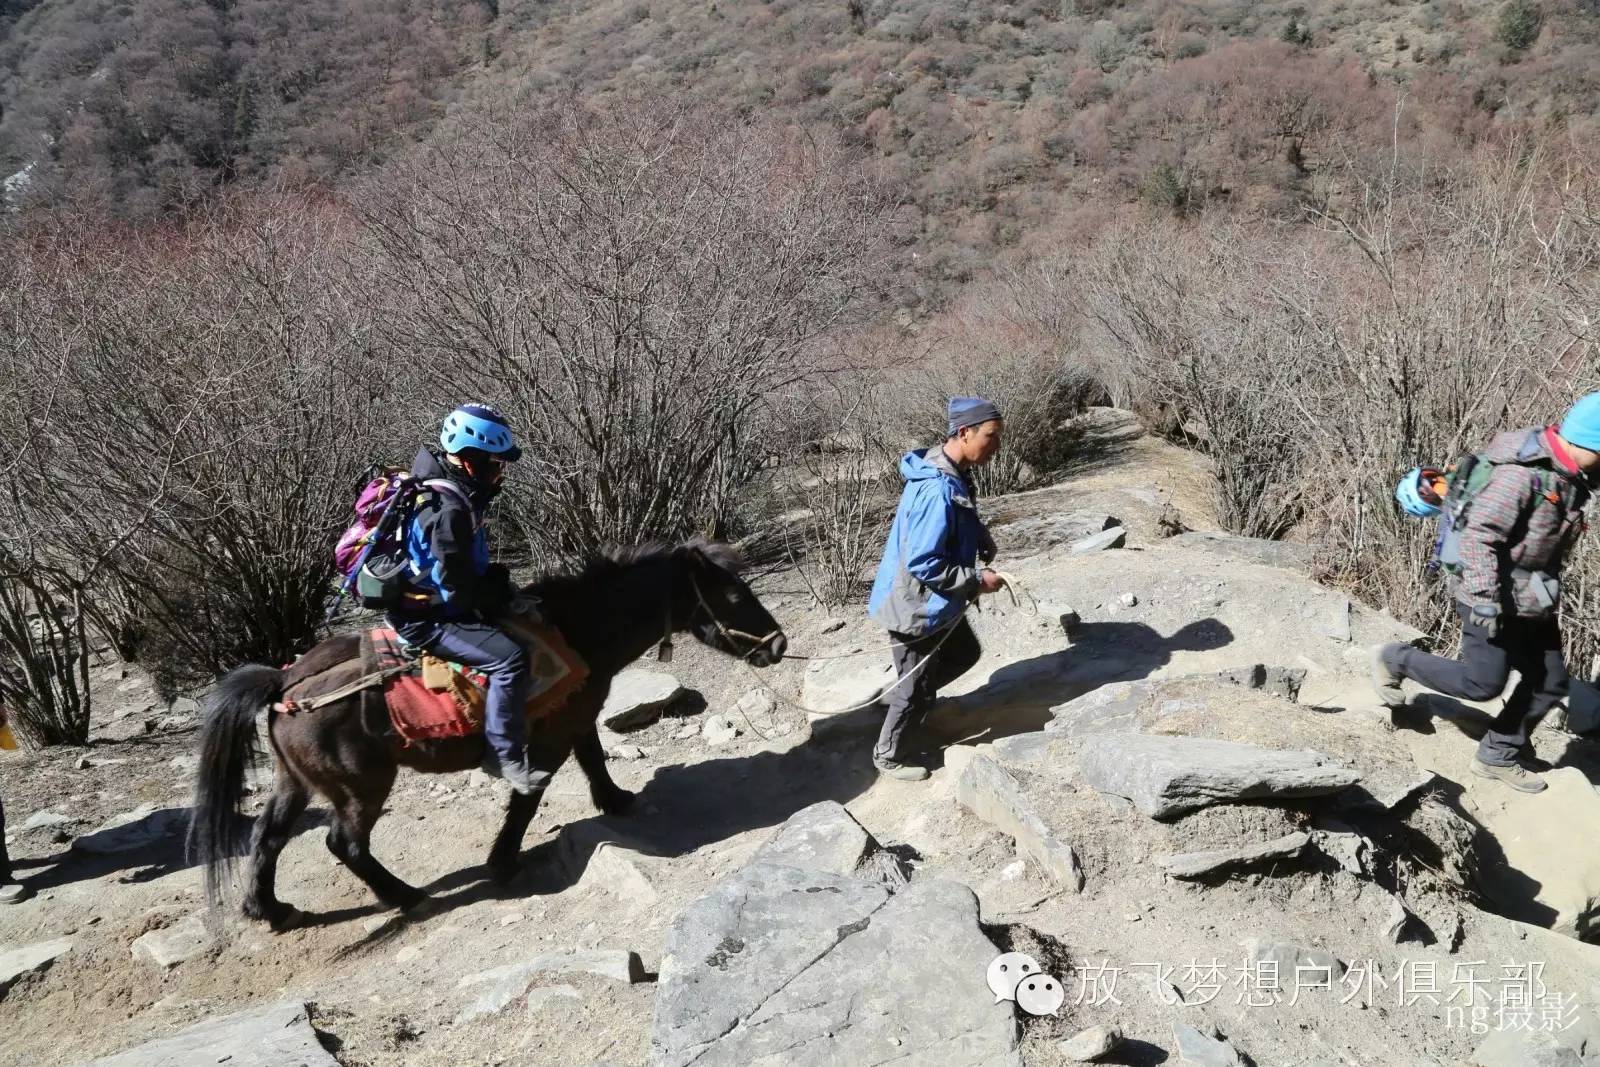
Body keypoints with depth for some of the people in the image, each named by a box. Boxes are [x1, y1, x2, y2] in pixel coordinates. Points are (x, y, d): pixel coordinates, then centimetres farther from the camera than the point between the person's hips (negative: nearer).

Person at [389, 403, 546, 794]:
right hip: (428, 618, -11)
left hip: (430, 602, 11)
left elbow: (473, 566, 16)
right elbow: (458, 590, -26)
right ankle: (504, 754, -13)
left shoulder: (455, 493, 6)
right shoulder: (448, 510, -27)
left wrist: (504, 592, 4)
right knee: (510, 658, -24)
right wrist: (505, 601, -12)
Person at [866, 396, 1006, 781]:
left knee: (966, 653, 26)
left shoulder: (954, 475, -1)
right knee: (917, 690, 8)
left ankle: (902, 697, 41)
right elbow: (922, 564, -31)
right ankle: (888, 756, 31)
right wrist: (977, 579, -22)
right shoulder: (937, 491, -32)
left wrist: (982, 538, 2)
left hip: (937, 603, 9)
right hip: (916, 607, -9)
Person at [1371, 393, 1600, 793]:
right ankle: (1393, 659, 14)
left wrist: (1550, 592, 20)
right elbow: (1479, 535, -26)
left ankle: (1497, 757, 24)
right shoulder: (1523, 472, -25)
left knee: (1549, 684, 10)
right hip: (1495, 599, -9)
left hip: (1532, 601, 9)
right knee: (1483, 683, -4)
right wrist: (1485, 601, -26)